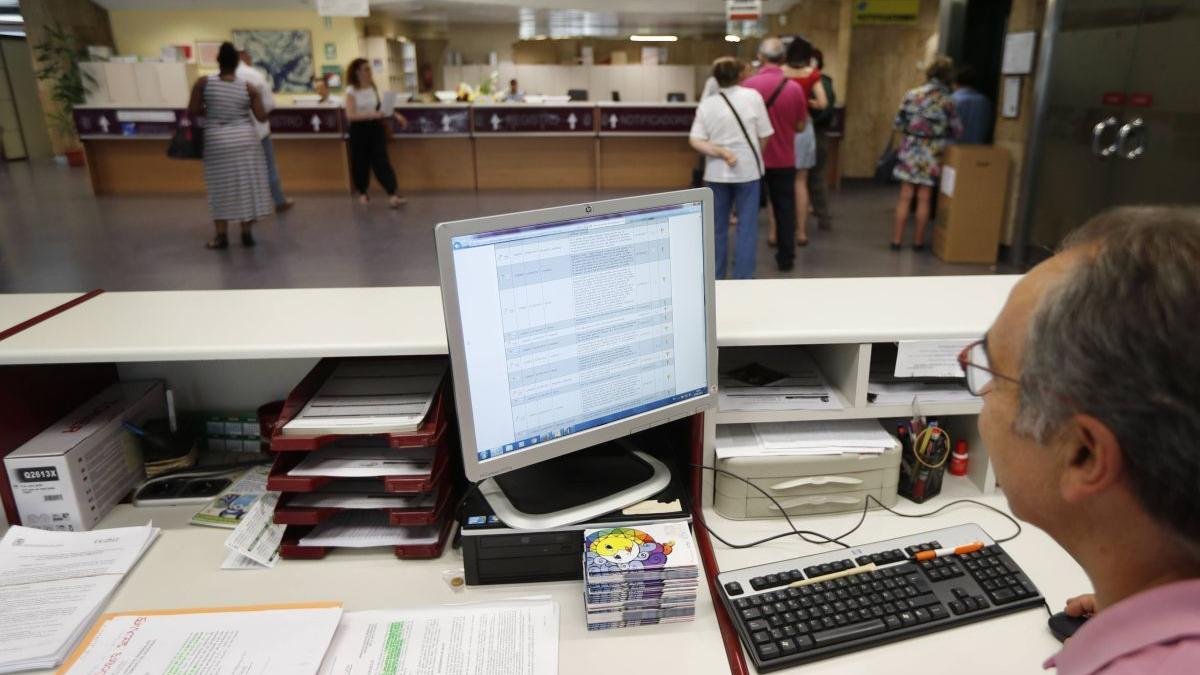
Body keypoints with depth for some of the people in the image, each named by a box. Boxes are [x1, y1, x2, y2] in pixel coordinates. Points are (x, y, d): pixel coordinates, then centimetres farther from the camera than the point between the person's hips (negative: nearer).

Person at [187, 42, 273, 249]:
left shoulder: (203, 83, -3)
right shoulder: (248, 87, -3)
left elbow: (191, 113, -3)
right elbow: (261, 116, -4)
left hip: (217, 142, 0)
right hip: (245, 140, 0)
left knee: (220, 189, 6)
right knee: (246, 186, 7)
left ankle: (222, 236, 8)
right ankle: (246, 233, 9)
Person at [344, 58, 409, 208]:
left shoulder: (374, 87, 5)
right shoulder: (351, 91, -10)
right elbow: (350, 115, -18)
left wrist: (396, 115, 6)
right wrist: (371, 114, -28)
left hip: (376, 127, 3)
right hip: (360, 129, -3)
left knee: (381, 160, -6)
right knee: (361, 162, 8)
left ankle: (392, 196, -14)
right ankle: (362, 193, 29)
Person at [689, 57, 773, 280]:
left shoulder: (706, 104, 1)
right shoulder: (752, 96, -4)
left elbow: (695, 141, -8)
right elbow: (764, 136, -2)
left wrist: (721, 153, -11)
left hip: (717, 173, 2)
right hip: (748, 170, -2)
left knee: (717, 227, 12)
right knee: (747, 227, 5)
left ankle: (714, 279, 20)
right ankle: (742, 280, 6)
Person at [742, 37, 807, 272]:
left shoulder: (749, 84, -11)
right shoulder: (794, 88, -7)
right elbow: (800, 126, 1)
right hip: (784, 159, 1)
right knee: (785, 209, 11)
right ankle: (786, 258, 14)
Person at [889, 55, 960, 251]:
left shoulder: (912, 94, -3)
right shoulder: (947, 101, -7)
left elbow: (898, 123, 0)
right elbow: (955, 131, -1)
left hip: (910, 151, 1)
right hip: (931, 154, -1)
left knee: (905, 197, 5)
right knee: (924, 199, 7)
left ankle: (896, 240, 5)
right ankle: (918, 241, 13)